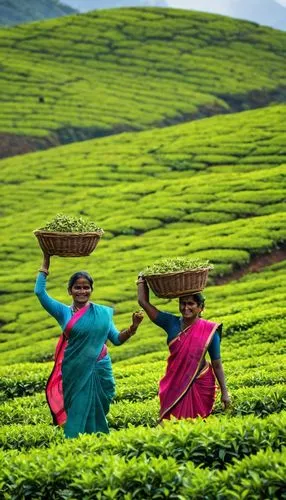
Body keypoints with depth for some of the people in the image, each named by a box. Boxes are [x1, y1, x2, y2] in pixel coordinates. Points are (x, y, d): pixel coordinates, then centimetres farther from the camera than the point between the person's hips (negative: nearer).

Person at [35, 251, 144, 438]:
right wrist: (46, 263, 1)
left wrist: (133, 327, -5)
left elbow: (117, 339, 12)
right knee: (77, 414, -1)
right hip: (75, 372, -1)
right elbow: (40, 292, -2)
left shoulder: (103, 313, 8)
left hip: (99, 371, 1)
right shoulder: (63, 312, 5)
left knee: (97, 414, 4)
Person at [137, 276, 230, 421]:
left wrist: (224, 392, -3)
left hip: (200, 386, -2)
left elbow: (217, 364, -4)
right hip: (174, 385, 2)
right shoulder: (172, 323, -4)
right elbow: (144, 302, -2)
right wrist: (143, 279, 3)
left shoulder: (209, 331, -10)